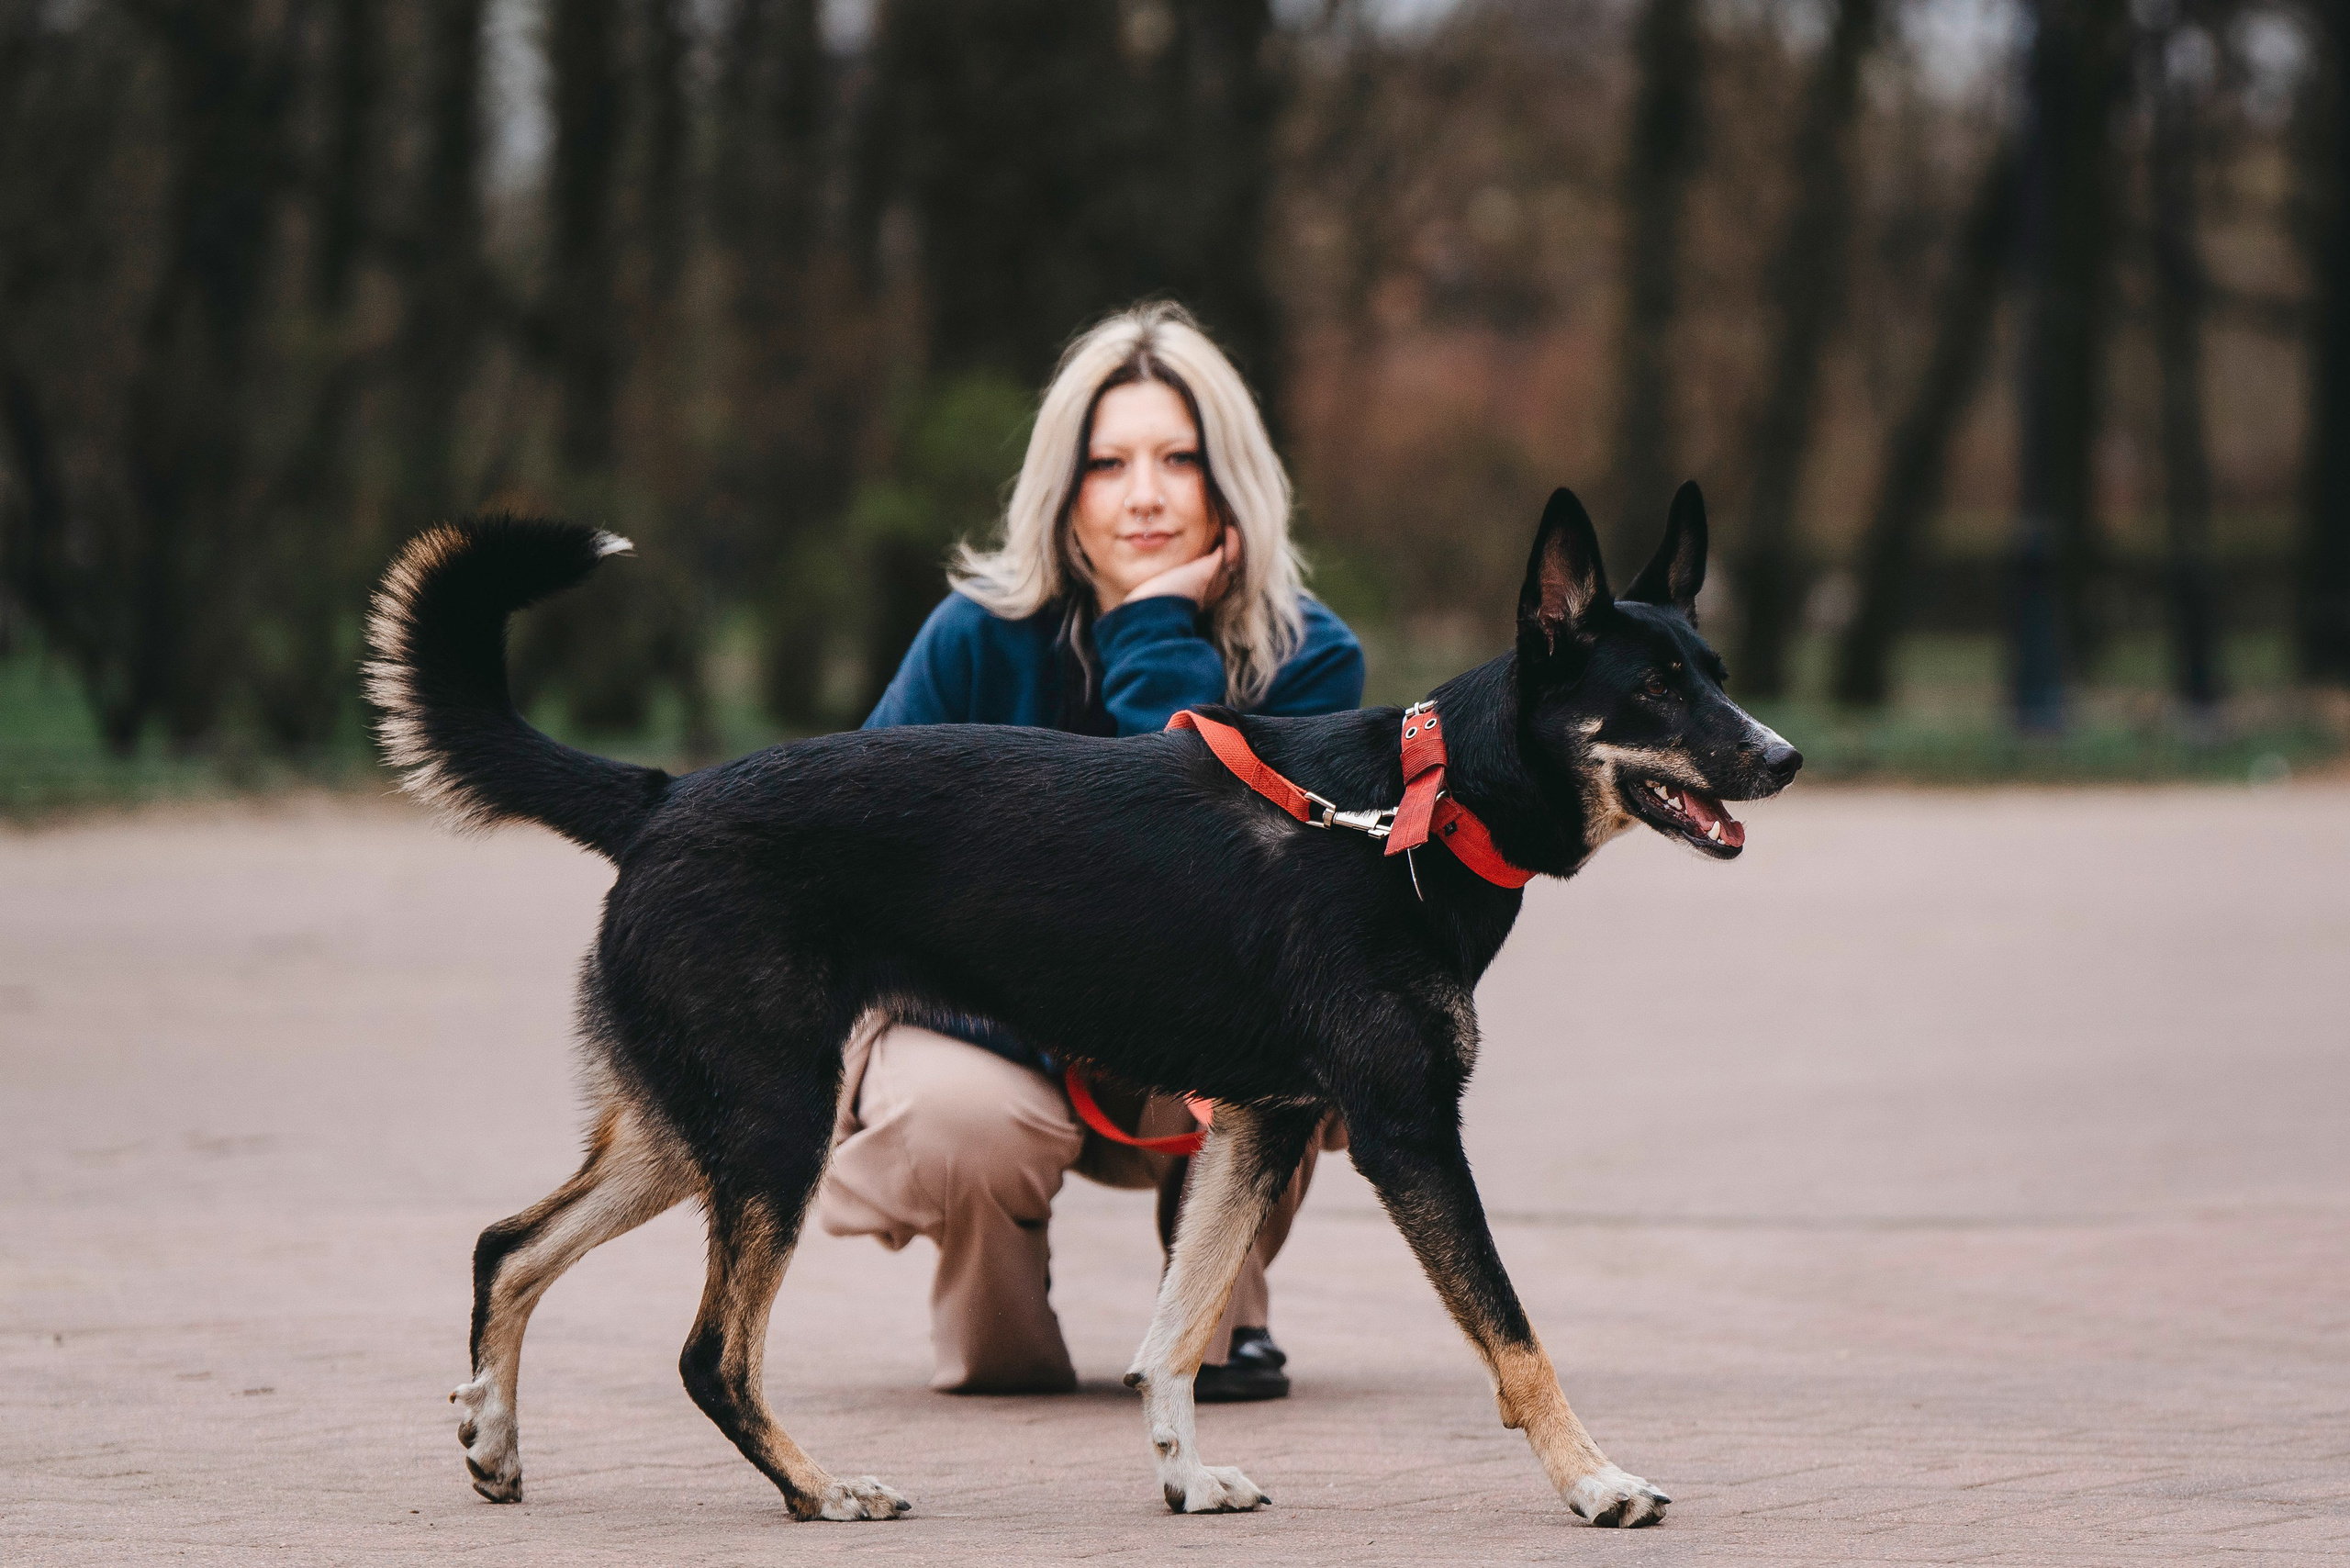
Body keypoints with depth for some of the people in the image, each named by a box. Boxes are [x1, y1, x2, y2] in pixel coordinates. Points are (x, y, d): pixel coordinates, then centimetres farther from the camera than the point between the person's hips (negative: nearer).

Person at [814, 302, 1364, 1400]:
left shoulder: (1306, 658, -12)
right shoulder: (982, 637, -13)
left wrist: (1158, 642, -27)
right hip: (991, 1044, -1)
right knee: (965, 1126, -36)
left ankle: (1222, 1312, -6)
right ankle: (993, 1324, 3)